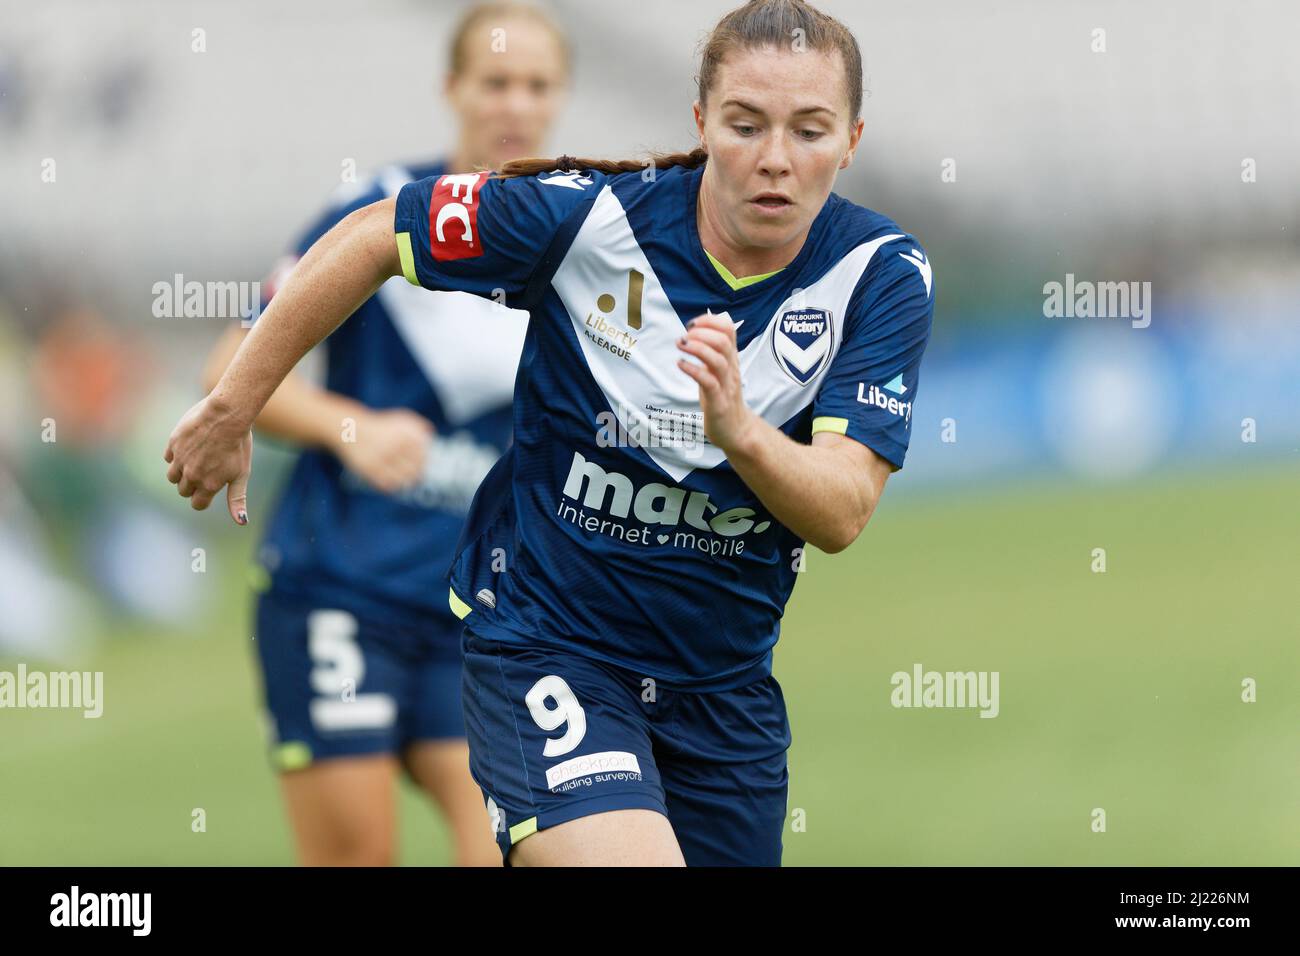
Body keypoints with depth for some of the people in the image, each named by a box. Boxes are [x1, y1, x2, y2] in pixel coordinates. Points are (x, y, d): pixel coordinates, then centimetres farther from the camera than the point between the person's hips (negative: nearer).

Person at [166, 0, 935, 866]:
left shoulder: (885, 274, -12)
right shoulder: (588, 212, -16)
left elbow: (842, 515, -21)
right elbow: (374, 236, -2)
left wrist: (741, 431, -41)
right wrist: (232, 408, 3)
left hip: (724, 678, 4)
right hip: (544, 640, -4)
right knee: (624, 855, -29)